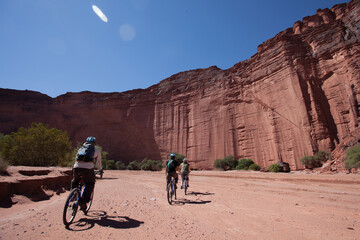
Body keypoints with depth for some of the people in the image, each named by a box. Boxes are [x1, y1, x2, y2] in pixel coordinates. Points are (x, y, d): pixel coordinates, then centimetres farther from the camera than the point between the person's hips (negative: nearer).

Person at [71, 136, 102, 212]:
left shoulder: (80, 149, 28)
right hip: (88, 169, -3)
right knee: (90, 184, 18)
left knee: (75, 181, 33)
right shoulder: (97, 151, 21)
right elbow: (98, 163, 28)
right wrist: (101, 170, 47)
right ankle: (83, 201, 6)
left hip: (76, 167, 3)